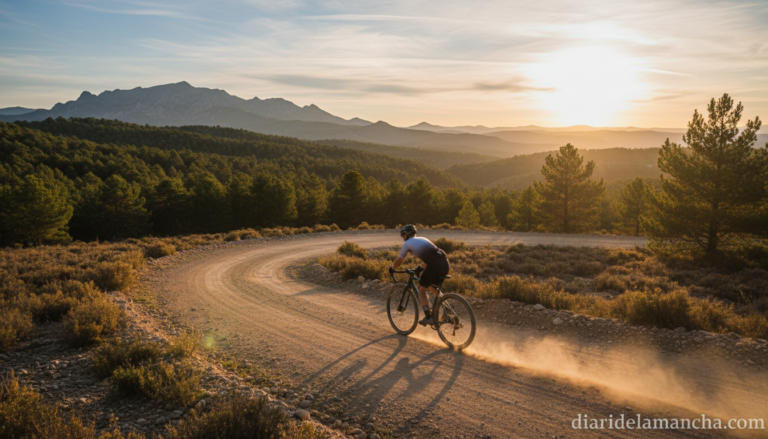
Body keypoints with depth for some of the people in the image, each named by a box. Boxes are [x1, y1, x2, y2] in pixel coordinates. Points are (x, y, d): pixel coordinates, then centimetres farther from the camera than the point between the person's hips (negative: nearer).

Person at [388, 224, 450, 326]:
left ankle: (428, 317, 5)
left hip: (434, 265, -7)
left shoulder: (407, 243, 13)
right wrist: (420, 268, 55)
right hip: (445, 264, 7)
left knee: (421, 289, 12)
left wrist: (392, 269, 40)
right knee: (432, 287, 27)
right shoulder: (423, 239, 32)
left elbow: (399, 260, 22)